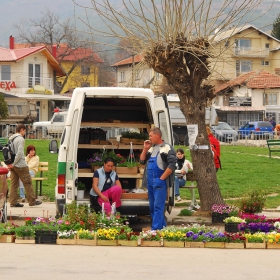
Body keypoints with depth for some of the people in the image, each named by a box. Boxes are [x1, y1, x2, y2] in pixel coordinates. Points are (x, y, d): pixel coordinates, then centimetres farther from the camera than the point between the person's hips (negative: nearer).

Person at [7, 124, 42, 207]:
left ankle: (13, 202, 6)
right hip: (20, 165, -8)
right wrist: (14, 164, -15)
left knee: (14, 184, 8)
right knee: (27, 183, 0)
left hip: (13, 166, 8)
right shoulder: (20, 139, -12)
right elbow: (19, 153, -20)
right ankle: (32, 201, 3)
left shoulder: (10, 139, 14)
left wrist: (10, 163, 9)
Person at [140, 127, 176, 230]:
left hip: (160, 182, -8)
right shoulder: (150, 148, 17)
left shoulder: (167, 148, -6)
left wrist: (161, 179, -16)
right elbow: (142, 161, 15)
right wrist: (145, 149, 3)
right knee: (152, 206, 11)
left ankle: (156, 229, -14)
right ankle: (162, 227, 20)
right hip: (150, 182, 8)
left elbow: (172, 165, -13)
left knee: (158, 206, -11)